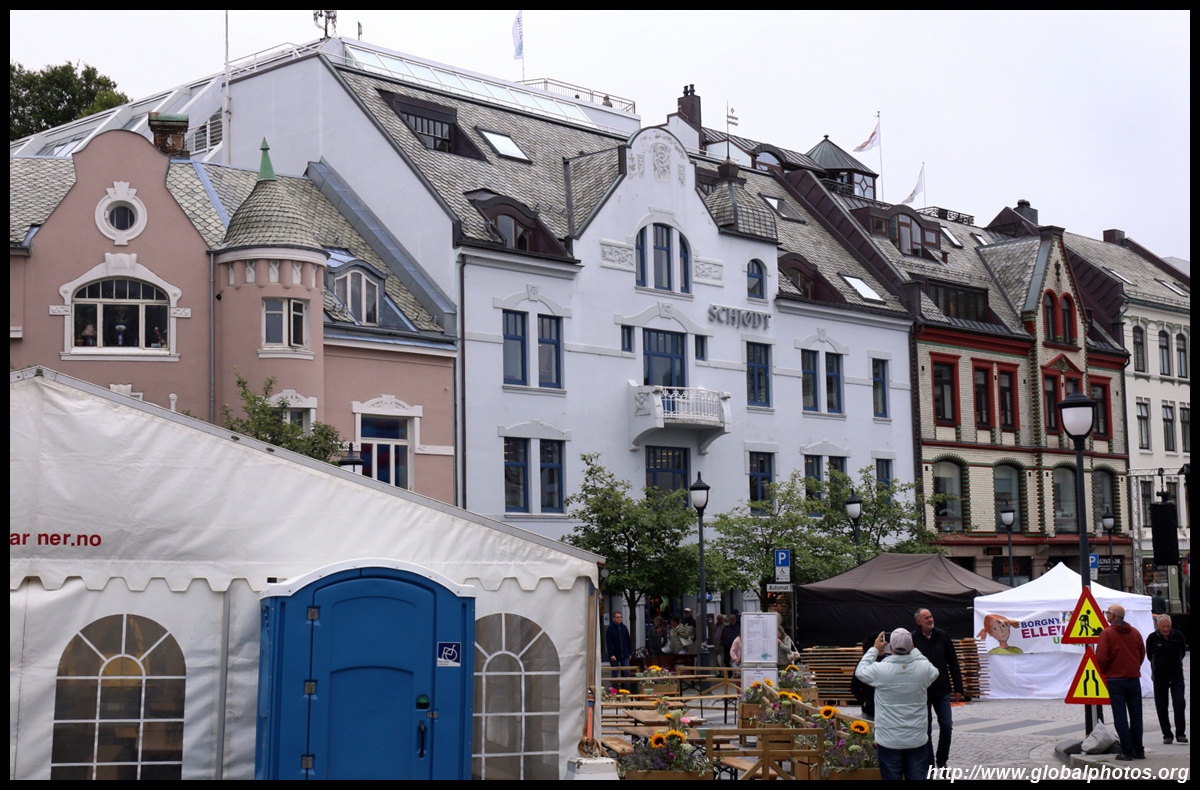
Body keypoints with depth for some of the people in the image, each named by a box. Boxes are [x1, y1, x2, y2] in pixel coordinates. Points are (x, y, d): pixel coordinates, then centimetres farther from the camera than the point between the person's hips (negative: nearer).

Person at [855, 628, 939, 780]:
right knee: (918, 777, 10)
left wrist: (875, 649, 16)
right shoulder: (923, 669, -8)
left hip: (889, 742, -2)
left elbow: (860, 671, 7)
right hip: (917, 740, 2)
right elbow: (934, 672, 18)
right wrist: (914, 650, 23)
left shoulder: (880, 670, -15)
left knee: (892, 776, 7)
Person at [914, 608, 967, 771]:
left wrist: (958, 688, 4)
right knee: (925, 730, 5)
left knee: (946, 726, 2)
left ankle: (942, 761, 20)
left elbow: (953, 663, 6)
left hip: (942, 691, 2)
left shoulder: (942, 636, 1)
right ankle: (929, 764, 17)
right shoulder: (913, 640, -7)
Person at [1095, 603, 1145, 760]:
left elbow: (1101, 657, -14)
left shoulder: (1107, 633, -10)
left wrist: (1104, 671, 4)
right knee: (1136, 714, 10)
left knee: (1120, 716, -2)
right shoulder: (1134, 632, 6)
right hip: (1134, 677, 5)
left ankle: (1127, 751, -4)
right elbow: (1142, 653, 11)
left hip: (1115, 679, -5)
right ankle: (1139, 750, 13)